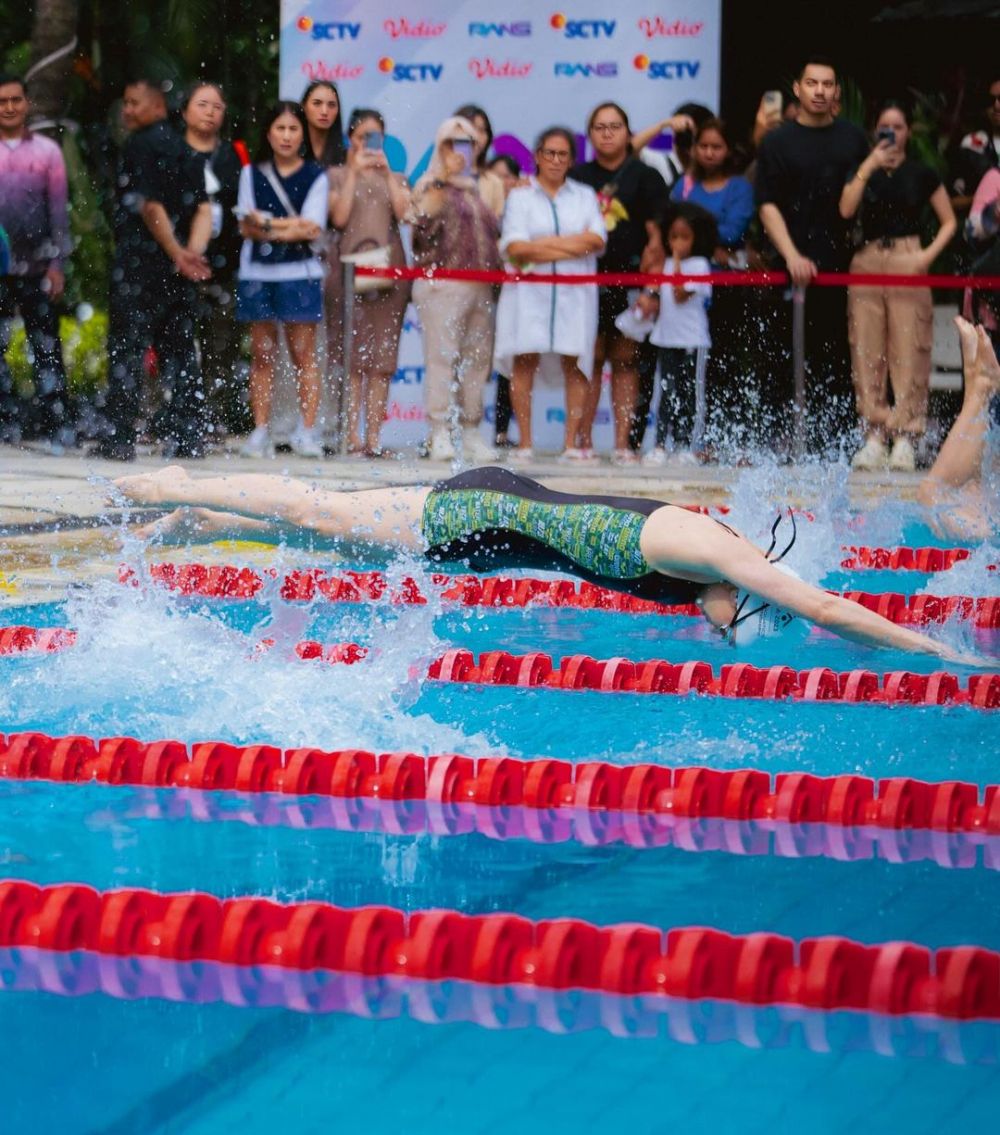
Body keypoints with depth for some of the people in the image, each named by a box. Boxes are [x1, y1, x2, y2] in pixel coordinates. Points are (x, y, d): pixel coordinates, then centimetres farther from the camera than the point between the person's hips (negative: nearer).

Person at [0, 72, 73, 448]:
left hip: (37, 267, -1)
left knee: (47, 347, -3)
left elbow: (59, 210, 7)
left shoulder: (47, 151, 7)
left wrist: (57, 265, 0)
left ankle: (56, 426, -3)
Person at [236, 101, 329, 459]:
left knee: (303, 352, -4)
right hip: (257, 272, 2)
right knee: (262, 352, 2)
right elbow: (247, 226, 1)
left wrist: (267, 224, -9)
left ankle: (307, 431, -4)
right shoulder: (252, 173, 12)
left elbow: (313, 229, -6)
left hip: (300, 273, -2)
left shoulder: (315, 176, 5)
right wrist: (291, 226, -11)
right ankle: (260, 431, 3)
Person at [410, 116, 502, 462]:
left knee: (477, 359, 5)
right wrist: (441, 183, -22)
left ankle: (471, 433, 10)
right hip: (443, 285, -6)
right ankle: (440, 435, -10)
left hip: (482, 287, 6)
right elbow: (423, 219, -16)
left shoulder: (477, 190, 23)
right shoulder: (431, 186, 3)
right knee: (442, 357, -10)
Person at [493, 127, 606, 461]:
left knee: (575, 364, -5)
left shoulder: (584, 196, 15)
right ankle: (524, 443, -6)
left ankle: (572, 443, -3)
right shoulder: (520, 196, 9)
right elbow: (516, 248, -6)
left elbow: (597, 240, -1)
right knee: (525, 361, -8)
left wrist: (543, 244, -7)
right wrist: (572, 247, -8)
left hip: (575, 294, 1)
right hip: (530, 292, -1)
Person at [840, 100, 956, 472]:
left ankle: (905, 436, -6)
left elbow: (948, 222, 8)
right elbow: (846, 209, -8)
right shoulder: (863, 172, 10)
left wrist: (929, 254, -7)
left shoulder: (922, 174, 6)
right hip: (867, 262, 2)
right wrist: (869, 166, -11)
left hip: (907, 262, -2)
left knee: (908, 351, -7)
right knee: (867, 351, -1)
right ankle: (874, 436, 1)